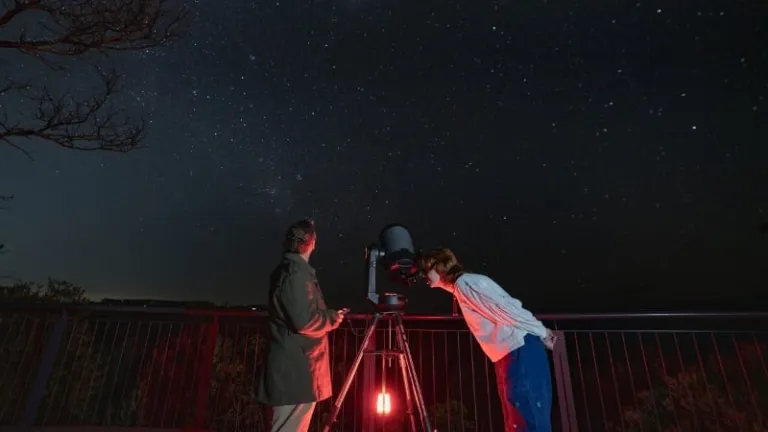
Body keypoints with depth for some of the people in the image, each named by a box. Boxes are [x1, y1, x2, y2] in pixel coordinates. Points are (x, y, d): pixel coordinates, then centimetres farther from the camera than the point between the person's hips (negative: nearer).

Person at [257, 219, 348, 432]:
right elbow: (305, 321, -24)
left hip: (294, 369, 10)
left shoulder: (286, 271, 13)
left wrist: (329, 314, 14)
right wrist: (333, 319, -8)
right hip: (296, 371, -10)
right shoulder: (297, 273, -18)